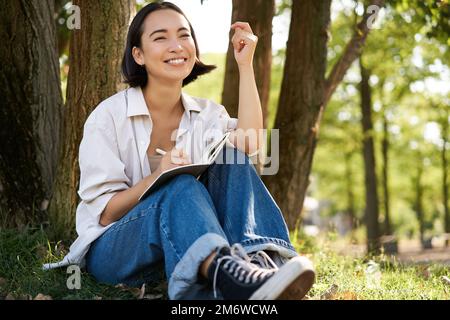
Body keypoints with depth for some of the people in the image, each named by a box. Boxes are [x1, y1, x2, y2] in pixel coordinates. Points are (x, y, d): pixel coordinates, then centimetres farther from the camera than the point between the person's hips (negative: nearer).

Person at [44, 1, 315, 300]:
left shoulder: (207, 113, 7)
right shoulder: (110, 116, -6)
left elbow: (248, 146, -16)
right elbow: (104, 213, -9)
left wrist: (245, 65, -13)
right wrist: (157, 176, -27)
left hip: (183, 247, 4)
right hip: (112, 249, -4)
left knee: (231, 162, -20)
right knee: (181, 186, -35)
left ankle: (260, 262, -44)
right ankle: (224, 273, -65)